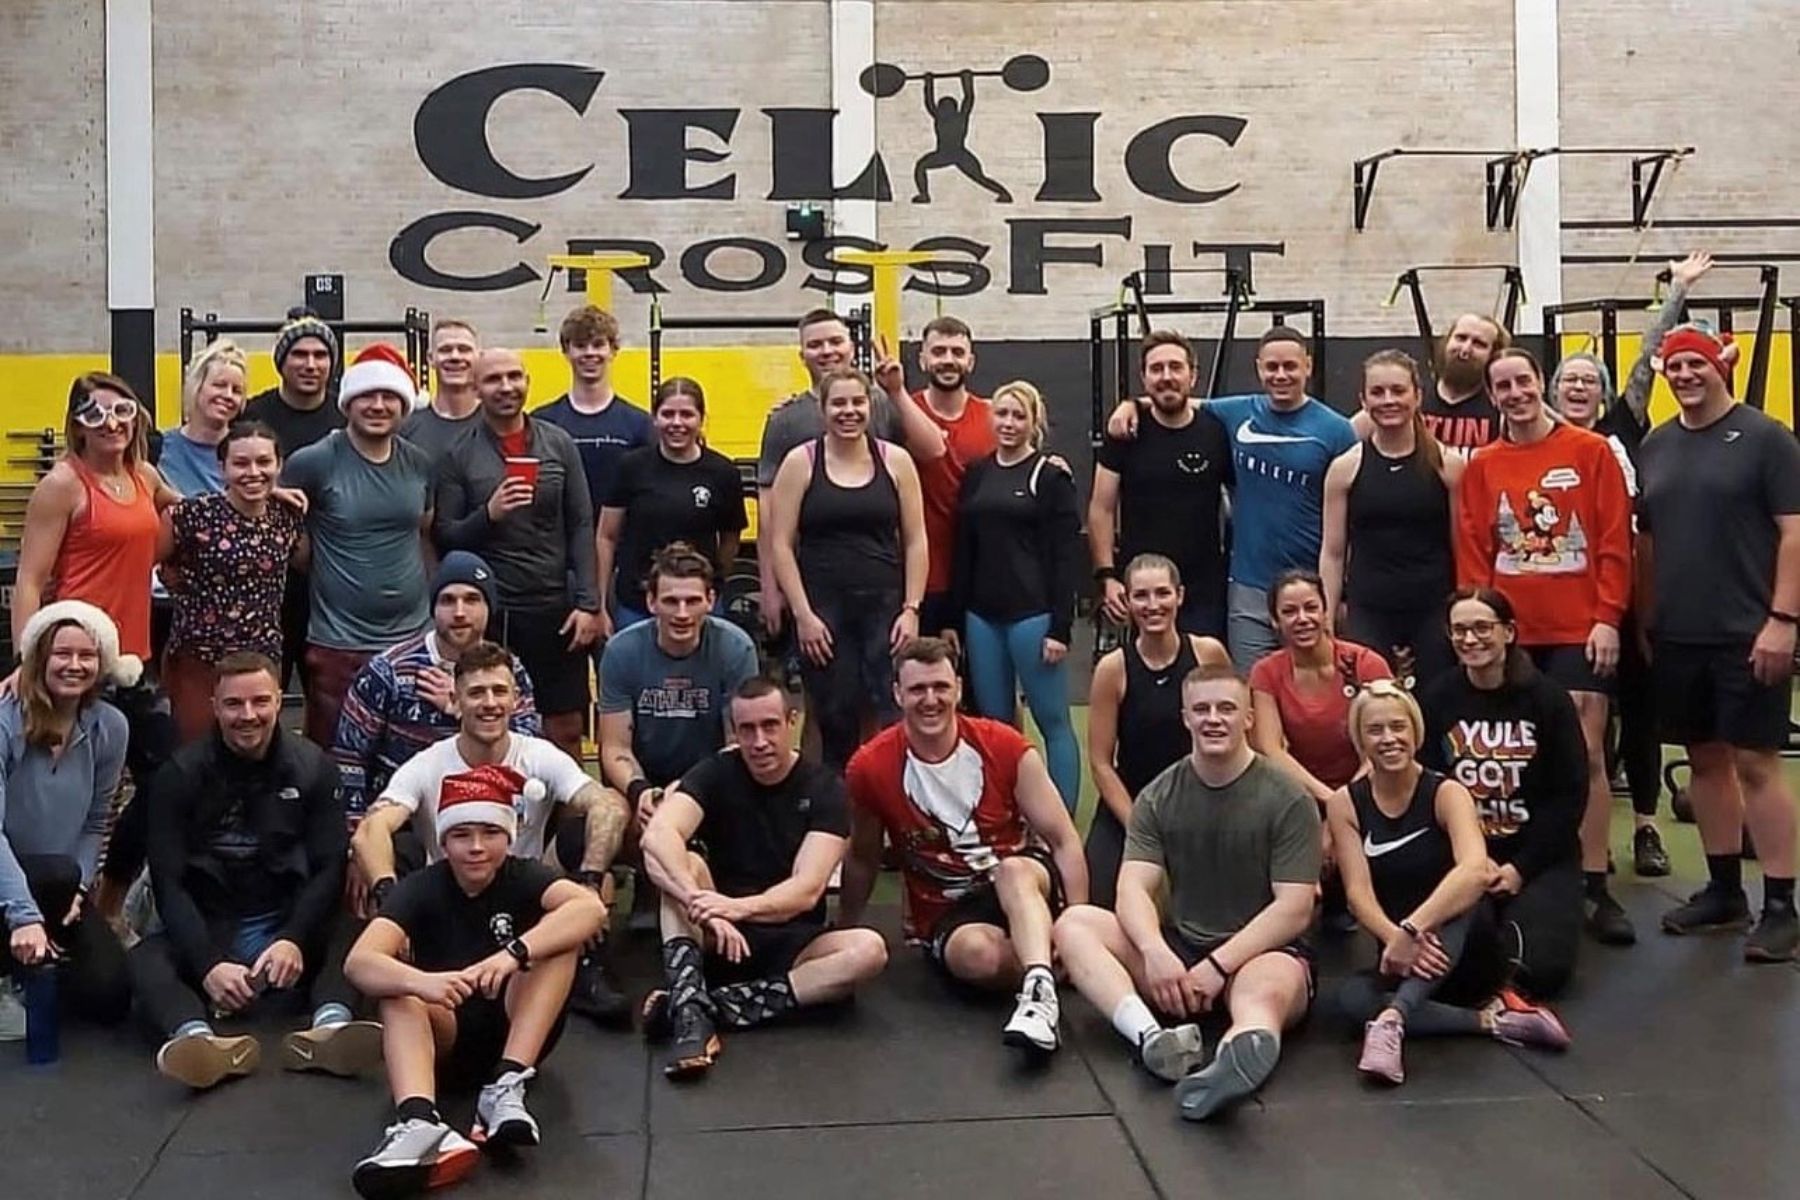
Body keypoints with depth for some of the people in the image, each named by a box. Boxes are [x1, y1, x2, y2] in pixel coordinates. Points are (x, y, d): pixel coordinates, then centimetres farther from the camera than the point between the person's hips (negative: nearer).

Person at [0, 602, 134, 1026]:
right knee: (60, 873, -37)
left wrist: (78, 888, -12)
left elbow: (95, 823, 5)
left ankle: (43, 960, 19)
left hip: (60, 888, 5)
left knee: (109, 998, -12)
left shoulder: (109, 728, -3)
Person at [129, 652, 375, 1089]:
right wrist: (207, 964, -23)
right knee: (144, 961, -31)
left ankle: (330, 1026, -59)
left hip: (288, 926, 1)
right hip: (206, 929, -1)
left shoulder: (312, 768, 3)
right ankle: (200, 1040, -60)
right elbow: (169, 882, -7)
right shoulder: (180, 775, -1)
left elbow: (329, 868, -2)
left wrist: (294, 939, -21)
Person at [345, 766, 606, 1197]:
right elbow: (358, 962, -26)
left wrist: (514, 953, -45)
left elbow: (591, 907, -30)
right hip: (445, 1034, 0)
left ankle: (508, 1084, -36)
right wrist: (421, 981, -48)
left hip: (517, 1029, 0)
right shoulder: (421, 888, -8)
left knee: (563, 932, -22)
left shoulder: (523, 877, -7)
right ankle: (418, 1122, -56)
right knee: (397, 988, -30)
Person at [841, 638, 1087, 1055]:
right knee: (978, 954, -38)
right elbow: (863, 861, 11)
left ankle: (1039, 990, -52)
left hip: (1026, 883, 0)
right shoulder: (870, 768, -7)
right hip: (947, 912, 0)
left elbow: (1064, 841, -5)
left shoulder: (1006, 747, -9)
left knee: (1014, 871, -39)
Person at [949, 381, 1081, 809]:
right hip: (982, 615, 5)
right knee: (993, 721, 10)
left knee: (1053, 721, -2)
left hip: (1033, 613, -5)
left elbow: (1066, 557, -6)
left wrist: (1061, 627, -12)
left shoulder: (1052, 476, -2)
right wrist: (953, 619, 9)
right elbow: (962, 551, 13)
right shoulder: (976, 475, 11)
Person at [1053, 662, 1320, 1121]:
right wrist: (1155, 951, -26)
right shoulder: (1157, 798, 7)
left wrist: (1218, 966, -20)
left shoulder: (1288, 802, -4)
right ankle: (1152, 1037, -44)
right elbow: (1134, 888, -4)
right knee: (1074, 923, -19)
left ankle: (1240, 1059, -77)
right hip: (1177, 946, 4)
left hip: (1262, 949, -4)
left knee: (1265, 991, -40)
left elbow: (1294, 910, -10)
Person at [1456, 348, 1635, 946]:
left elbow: (1615, 542, -1)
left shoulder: (1591, 452, 1)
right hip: (1509, 633, 2)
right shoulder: (1481, 466, 6)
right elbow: (1472, 554, 6)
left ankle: (1595, 889, 3)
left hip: (1580, 630, -2)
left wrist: (1607, 618, -6)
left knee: (1586, 752, -4)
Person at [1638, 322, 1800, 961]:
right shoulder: (1655, 446, 11)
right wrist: (1645, 622, 12)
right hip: (1676, 638, 5)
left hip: (1748, 637, -5)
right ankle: (1724, 891, 22)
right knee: (1705, 760, 11)